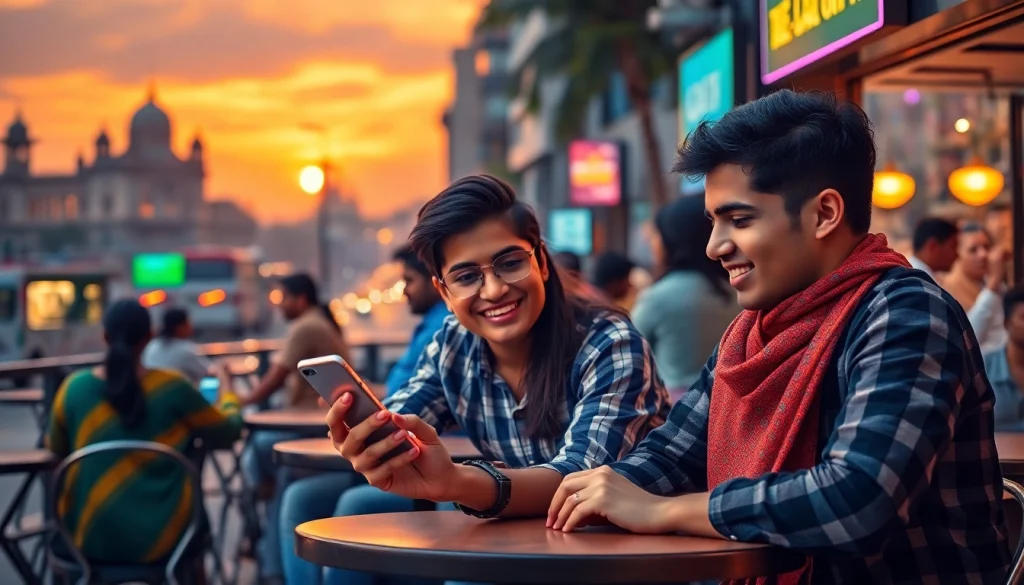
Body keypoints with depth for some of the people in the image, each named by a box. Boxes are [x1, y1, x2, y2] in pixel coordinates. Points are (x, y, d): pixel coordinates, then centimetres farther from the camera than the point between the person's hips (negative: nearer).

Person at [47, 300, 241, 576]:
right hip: (162, 537, -1)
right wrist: (227, 395, 21)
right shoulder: (172, 387, -12)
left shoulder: (74, 387, -7)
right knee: (194, 502, 31)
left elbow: (56, 449, 9)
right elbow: (228, 434, 1)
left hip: (90, 536, 2)